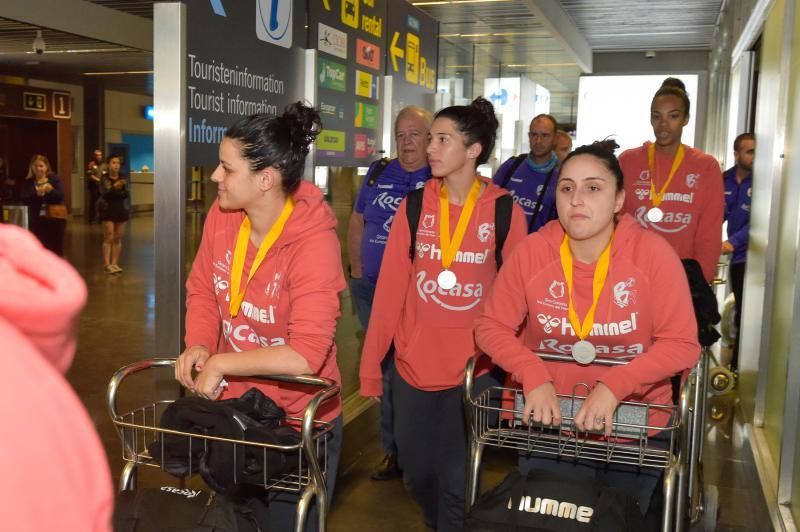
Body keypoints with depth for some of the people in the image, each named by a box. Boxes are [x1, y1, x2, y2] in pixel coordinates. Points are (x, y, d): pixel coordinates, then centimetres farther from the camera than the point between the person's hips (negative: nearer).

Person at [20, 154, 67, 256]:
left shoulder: (54, 179, 2)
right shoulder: (28, 182, 4)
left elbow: (60, 196, -9)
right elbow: (25, 200, -7)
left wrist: (51, 190, -28)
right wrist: (37, 194, -24)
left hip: (55, 218, -1)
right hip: (37, 220, 1)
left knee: (56, 248, 5)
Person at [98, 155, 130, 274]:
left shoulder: (122, 178, 2)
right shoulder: (104, 178, -7)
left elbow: (126, 194, -6)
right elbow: (105, 195, -19)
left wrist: (116, 193, -19)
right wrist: (114, 187, -33)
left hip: (121, 209, 4)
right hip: (107, 210, -4)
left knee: (118, 239, 5)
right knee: (109, 238, -7)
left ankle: (114, 263, 11)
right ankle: (107, 264, -5)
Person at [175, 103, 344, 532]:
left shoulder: (313, 241, -28)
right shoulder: (222, 214, -10)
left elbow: (305, 354, -32)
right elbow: (201, 289, 4)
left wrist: (219, 362, -24)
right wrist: (199, 345, -14)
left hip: (299, 420, -6)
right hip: (233, 405, 6)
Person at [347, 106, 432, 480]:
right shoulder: (378, 173, 9)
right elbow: (357, 223, 16)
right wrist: (356, 270, 10)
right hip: (371, 288, 4)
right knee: (385, 366, 12)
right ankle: (393, 449, 26)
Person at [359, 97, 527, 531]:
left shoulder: (505, 212, -6)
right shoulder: (413, 206, -1)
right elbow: (390, 289, -2)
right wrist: (371, 364, -2)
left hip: (475, 370, -2)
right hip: (413, 367, 3)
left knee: (458, 482, 4)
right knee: (417, 474, 16)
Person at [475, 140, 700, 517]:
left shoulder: (653, 253, -17)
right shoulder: (532, 251, -13)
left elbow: (682, 344, -16)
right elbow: (491, 327, -7)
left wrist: (614, 386, -28)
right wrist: (534, 376, -23)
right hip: (547, 420, 1)